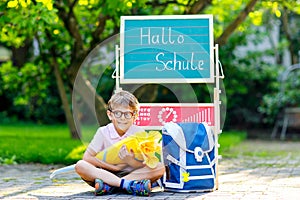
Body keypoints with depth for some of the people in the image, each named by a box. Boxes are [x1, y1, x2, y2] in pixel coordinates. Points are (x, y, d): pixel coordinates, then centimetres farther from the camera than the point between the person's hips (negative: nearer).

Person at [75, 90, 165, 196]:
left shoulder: (139, 132, -2)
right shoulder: (103, 132, -2)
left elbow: (145, 166, -6)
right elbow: (87, 157, -9)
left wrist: (130, 161, -27)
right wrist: (114, 167, -13)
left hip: (133, 174, 1)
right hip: (107, 173, 0)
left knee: (160, 168, -24)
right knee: (80, 166, -24)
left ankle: (108, 185, -31)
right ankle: (127, 185, -37)